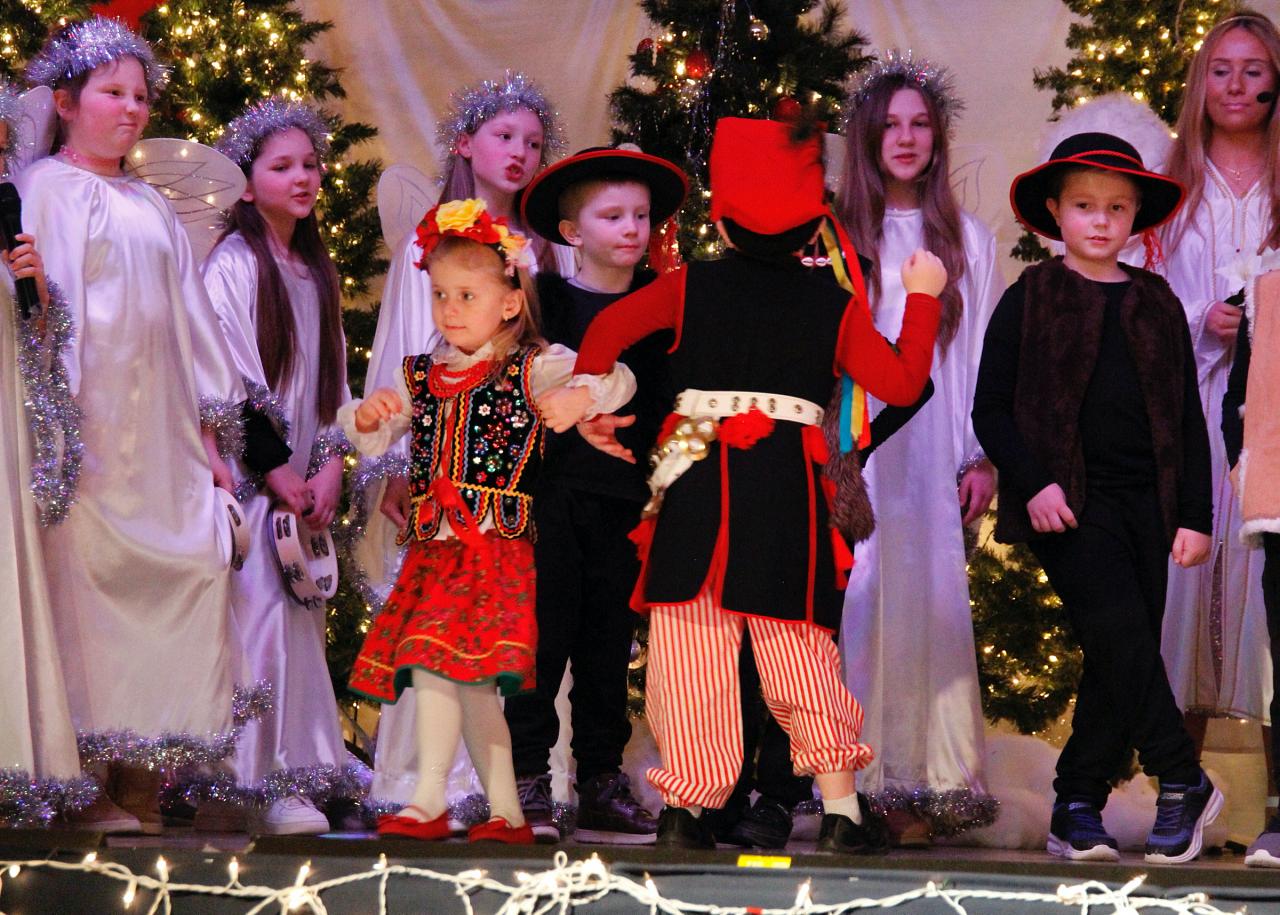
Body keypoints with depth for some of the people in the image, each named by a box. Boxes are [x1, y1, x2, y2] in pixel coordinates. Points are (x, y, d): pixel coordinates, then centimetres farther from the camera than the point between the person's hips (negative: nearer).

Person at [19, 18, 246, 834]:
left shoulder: (152, 207, 23)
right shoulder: (45, 190, 3)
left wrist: (210, 432, 14)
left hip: (160, 428, 7)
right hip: (88, 421, -7)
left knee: (192, 563, -3)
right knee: (83, 574, -11)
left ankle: (142, 777, -1)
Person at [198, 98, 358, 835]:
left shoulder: (317, 270, 16)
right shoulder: (233, 266, -7)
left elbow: (333, 375, 15)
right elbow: (231, 379, -12)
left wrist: (330, 466, 2)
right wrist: (277, 472, -12)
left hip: (304, 477, 7)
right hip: (250, 476, -7)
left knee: (301, 620, 5)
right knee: (262, 617, -12)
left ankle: (308, 768, 8)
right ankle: (272, 784, -12)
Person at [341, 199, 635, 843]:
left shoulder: (531, 370, 0)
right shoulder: (420, 378, 16)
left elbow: (618, 379, -7)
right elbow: (368, 439, 19)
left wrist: (580, 397, -27)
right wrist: (368, 416, -4)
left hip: (496, 543, -6)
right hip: (435, 548, 6)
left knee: (433, 656, -18)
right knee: (469, 680, 6)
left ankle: (429, 802, -13)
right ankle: (508, 814, 12)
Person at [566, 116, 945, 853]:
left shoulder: (691, 286, 5)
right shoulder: (833, 301, 3)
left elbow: (606, 330, 2)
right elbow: (903, 383, 2)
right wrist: (924, 297, 13)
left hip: (699, 486, 0)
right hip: (790, 488, 0)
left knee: (692, 644, 4)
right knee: (799, 647, 6)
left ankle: (687, 808, 4)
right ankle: (842, 807, 4)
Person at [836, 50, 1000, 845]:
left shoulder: (968, 240, 12)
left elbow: (987, 353, 10)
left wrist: (986, 458, 2)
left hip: (930, 450, 1)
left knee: (929, 602, -2)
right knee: (855, 598, -6)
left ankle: (929, 783, 1)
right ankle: (863, 785, -4)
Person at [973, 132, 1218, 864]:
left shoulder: (1157, 304, 13)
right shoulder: (1030, 300, 3)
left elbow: (1187, 416, 14)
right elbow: (991, 410, 2)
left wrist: (1194, 515, 7)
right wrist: (1033, 483, -12)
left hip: (1146, 503, 4)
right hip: (1069, 502, -4)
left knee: (1119, 664, 2)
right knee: (1120, 635, -20)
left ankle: (1078, 807, 11)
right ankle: (1182, 784, -9)